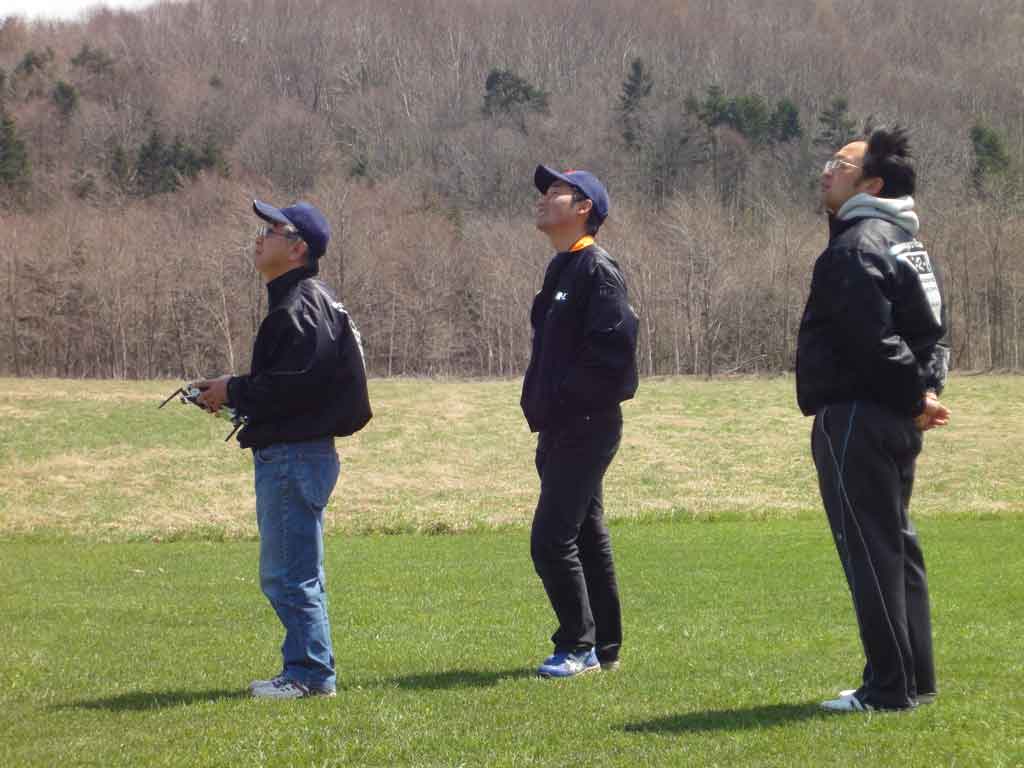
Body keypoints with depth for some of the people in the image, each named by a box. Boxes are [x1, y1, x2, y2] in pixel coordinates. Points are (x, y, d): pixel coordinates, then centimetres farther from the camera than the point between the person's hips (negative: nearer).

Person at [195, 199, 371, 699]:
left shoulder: (303, 306, -15)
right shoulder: (293, 300, 18)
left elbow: (296, 383, -24)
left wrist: (233, 391, -14)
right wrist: (233, 394, 9)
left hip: (295, 455, -11)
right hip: (285, 454, 11)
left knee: (288, 573, -7)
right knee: (292, 572, 15)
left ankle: (310, 673, -2)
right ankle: (307, 671, 21)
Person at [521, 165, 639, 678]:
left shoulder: (596, 270, -12)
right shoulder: (562, 270, 18)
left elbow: (614, 346, -21)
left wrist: (567, 402, -18)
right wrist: (538, 401, 12)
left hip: (585, 429, -10)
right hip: (562, 430, 10)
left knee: (551, 539, -11)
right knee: (586, 536, 13)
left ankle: (579, 645, -4)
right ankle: (603, 648, 19)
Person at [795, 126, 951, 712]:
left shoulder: (856, 247, -16)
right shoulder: (909, 245, 16)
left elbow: (876, 340, -22)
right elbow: (933, 332, 15)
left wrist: (916, 394, -10)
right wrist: (925, 390, 2)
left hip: (854, 419, -10)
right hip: (895, 421, 10)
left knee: (870, 551, -6)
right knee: (897, 543, 15)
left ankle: (890, 688, -4)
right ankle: (914, 678, 20)